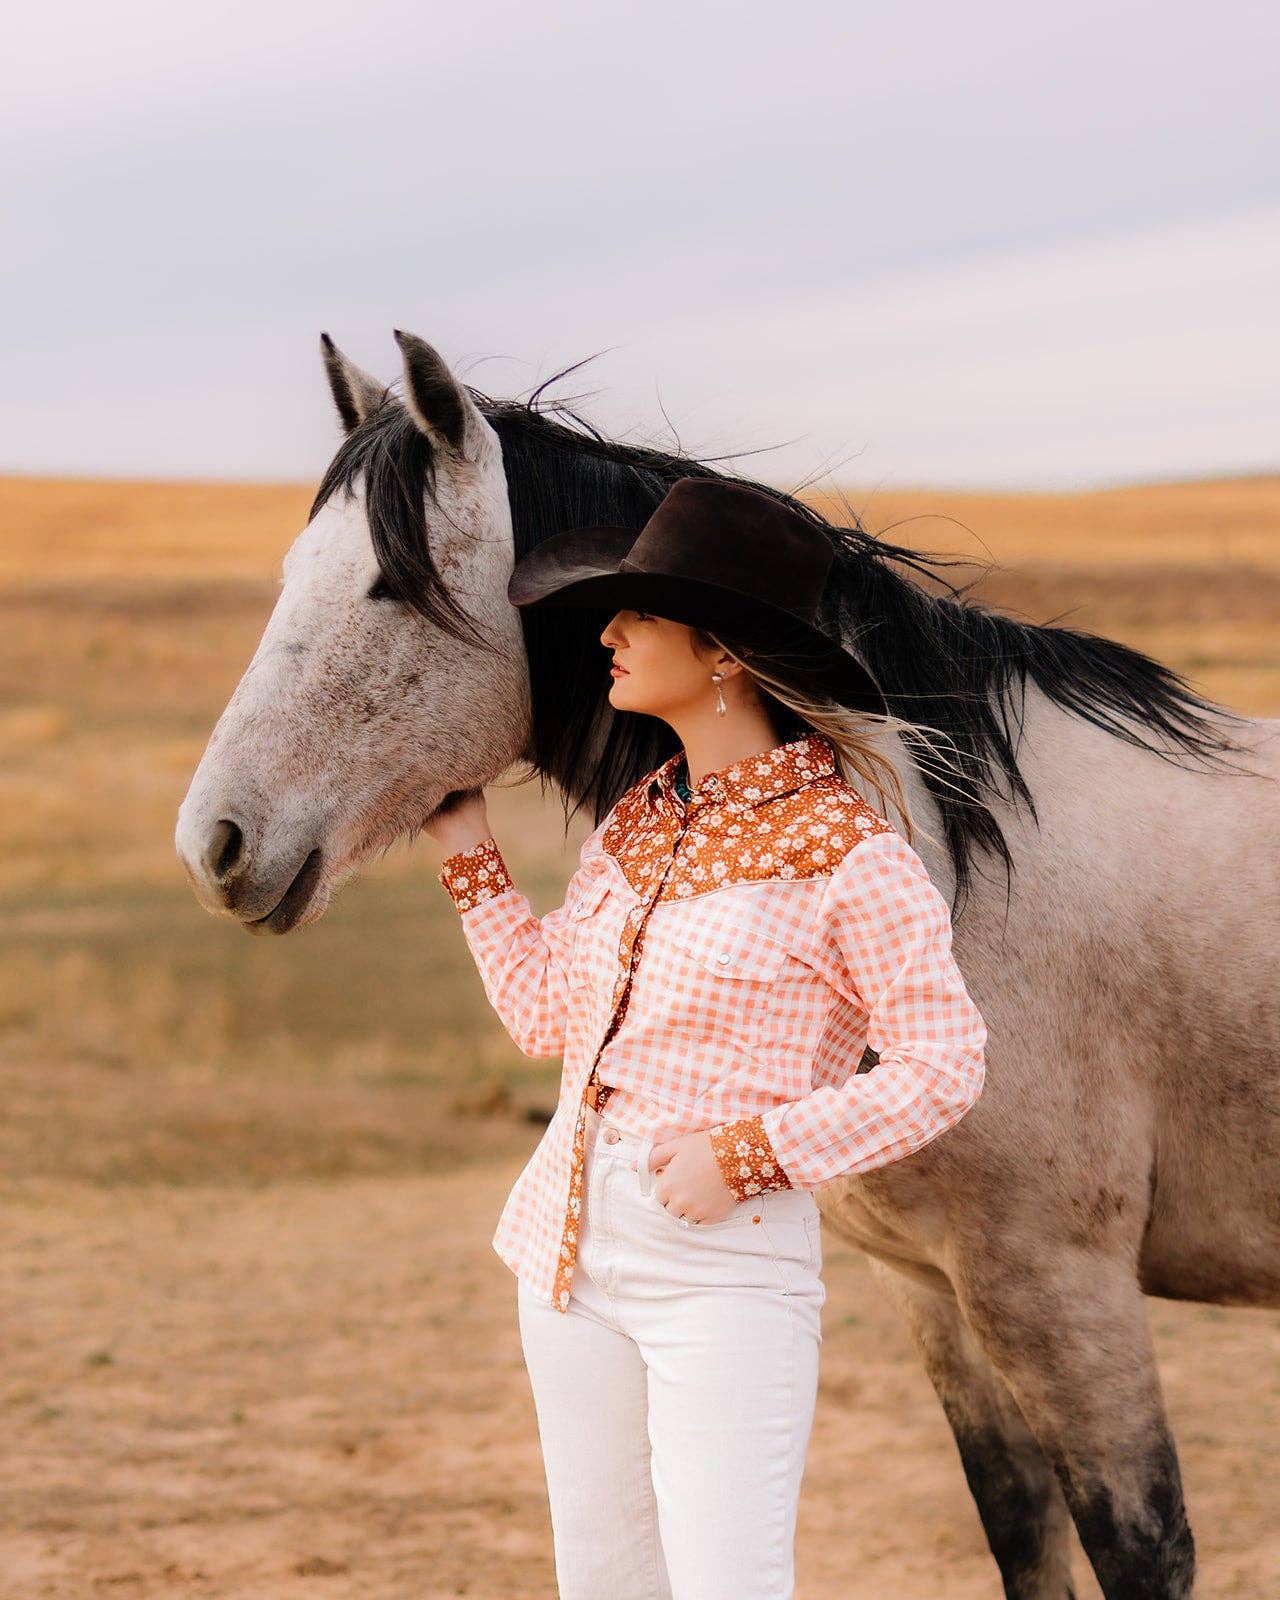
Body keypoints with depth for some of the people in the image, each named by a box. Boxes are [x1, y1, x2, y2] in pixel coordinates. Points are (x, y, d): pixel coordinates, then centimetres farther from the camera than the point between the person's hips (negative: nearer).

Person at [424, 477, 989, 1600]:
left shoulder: (847, 854, -12)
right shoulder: (636, 821, 9)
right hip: (572, 1245, 7)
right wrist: (468, 850, 17)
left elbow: (942, 1069, -12)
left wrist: (746, 1151, -17)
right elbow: (546, 1011, 18)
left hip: (729, 1267, -7)